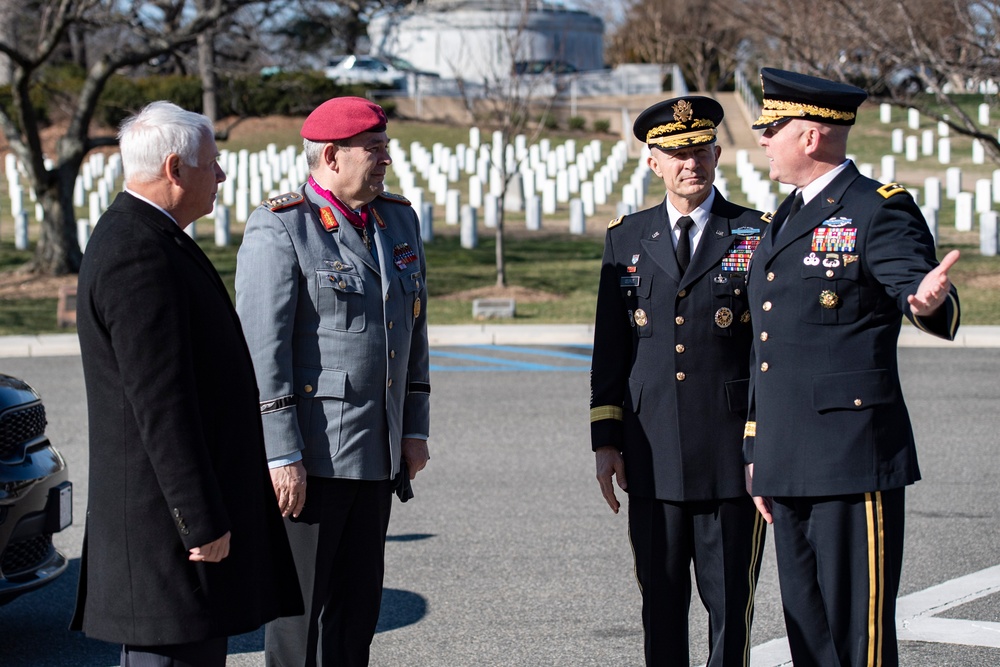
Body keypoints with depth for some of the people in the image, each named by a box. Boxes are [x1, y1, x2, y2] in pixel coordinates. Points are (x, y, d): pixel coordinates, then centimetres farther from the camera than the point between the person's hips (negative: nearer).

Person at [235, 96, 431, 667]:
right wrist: (282, 455, -19)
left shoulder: (399, 221, 12)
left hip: (378, 452, 7)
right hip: (310, 453, -7)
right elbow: (262, 347, -15)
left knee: (360, 603, 11)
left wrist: (415, 429, 13)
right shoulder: (279, 230, -11)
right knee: (302, 603, -1)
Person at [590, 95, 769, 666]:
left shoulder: (757, 236, 1)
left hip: (732, 459, -2)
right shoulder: (627, 239, 10)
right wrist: (606, 441, 5)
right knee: (661, 604, 8)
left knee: (731, 604, 3)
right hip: (652, 460, 2)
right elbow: (610, 347, 11)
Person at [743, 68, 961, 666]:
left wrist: (929, 302, -46)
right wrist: (758, 454, 22)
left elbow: (915, 289, -21)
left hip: (854, 458, -8)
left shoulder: (880, 211, -6)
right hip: (790, 463, 8)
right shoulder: (785, 220, 19)